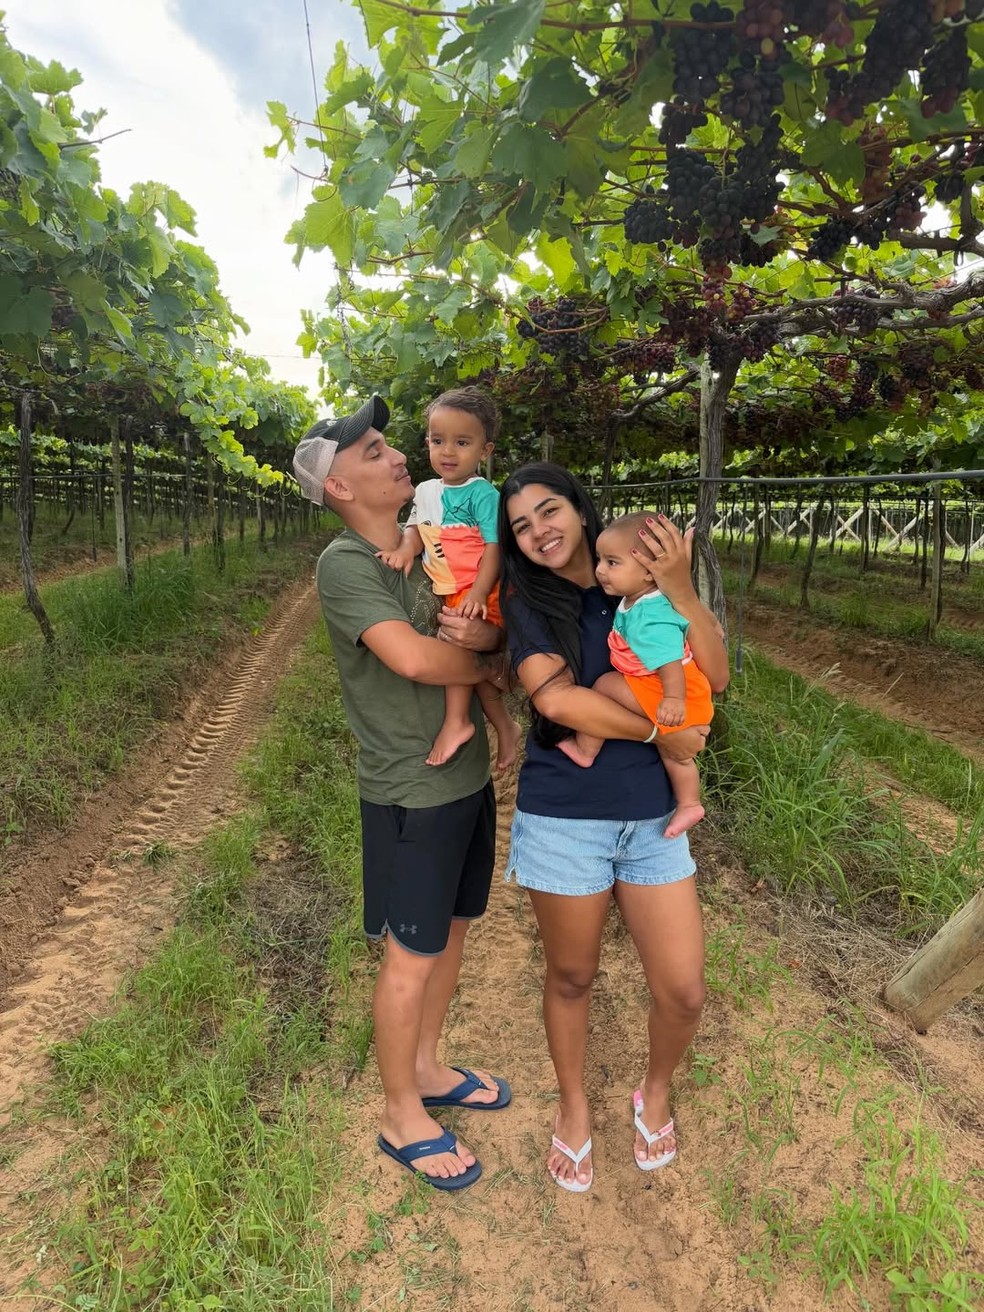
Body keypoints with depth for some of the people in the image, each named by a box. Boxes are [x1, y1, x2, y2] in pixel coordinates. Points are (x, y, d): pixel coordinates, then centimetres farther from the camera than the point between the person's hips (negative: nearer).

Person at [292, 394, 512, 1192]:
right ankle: (402, 1118, 31)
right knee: (413, 956, 8)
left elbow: (488, 632, 4)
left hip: (469, 775, 7)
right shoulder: (345, 563, -17)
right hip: (412, 793, -7)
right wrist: (486, 666, -12)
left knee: (454, 932, 20)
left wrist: (484, 629, -19)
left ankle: (427, 1071, 43)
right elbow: (413, 658, -30)